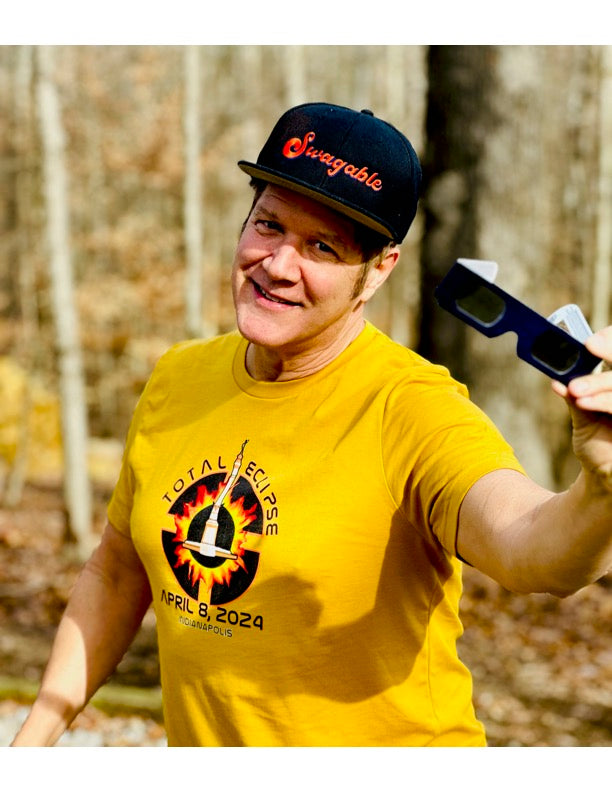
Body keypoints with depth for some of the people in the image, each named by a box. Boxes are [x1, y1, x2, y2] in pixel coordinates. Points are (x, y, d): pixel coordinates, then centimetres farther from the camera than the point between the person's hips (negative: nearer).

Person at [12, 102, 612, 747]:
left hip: (387, 738, -5)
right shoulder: (177, 381, -2)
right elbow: (117, 573, 10)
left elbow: (533, 550, -40)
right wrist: (37, 732, 8)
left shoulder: (413, 409, -21)